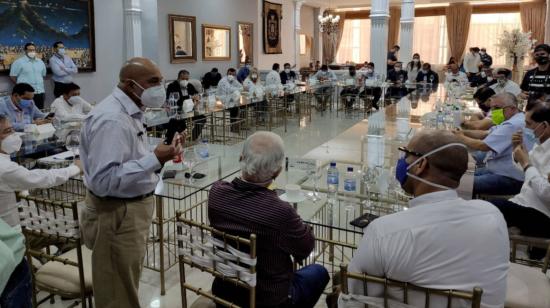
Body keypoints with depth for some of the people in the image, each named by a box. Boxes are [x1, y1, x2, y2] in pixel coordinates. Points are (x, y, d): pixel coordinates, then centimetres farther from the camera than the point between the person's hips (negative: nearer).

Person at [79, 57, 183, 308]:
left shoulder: (129, 112, 9)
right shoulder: (111, 119, -24)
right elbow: (103, 180, -30)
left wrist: (159, 155, 2)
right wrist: (154, 159, -30)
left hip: (132, 208, 10)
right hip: (117, 215, -10)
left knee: (127, 287, 25)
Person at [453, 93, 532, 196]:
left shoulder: (513, 125, -21)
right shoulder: (512, 121, 15)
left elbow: (483, 146, -24)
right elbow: (485, 134, 12)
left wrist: (461, 137, -9)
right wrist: (463, 132, -4)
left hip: (510, 180, -11)